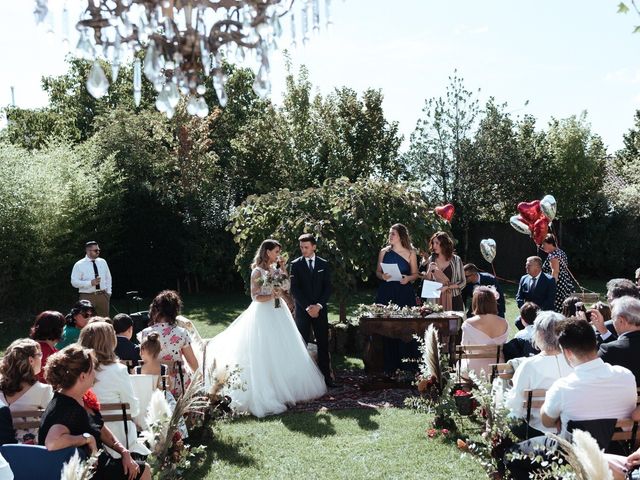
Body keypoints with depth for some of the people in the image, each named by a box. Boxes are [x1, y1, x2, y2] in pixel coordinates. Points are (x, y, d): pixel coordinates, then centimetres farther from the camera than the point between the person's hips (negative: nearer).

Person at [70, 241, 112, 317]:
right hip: (87, 296, -4)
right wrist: (91, 283, -21)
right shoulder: (79, 265, -5)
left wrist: (108, 292, 8)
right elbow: (74, 282, -9)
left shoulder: (102, 262, 9)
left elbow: (108, 278, 18)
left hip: (103, 295, 4)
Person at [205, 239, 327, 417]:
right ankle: (267, 394, 5)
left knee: (284, 352, 11)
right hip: (264, 314, -7)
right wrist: (272, 296, -23)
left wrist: (283, 268, 2)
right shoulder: (257, 271, -10)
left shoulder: (275, 268, 9)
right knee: (266, 355, -3)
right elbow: (255, 297, -12)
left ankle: (286, 388, 23)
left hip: (279, 313, 7)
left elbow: (285, 286, 6)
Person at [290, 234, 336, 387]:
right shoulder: (295, 265, 1)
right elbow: (294, 289, -5)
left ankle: (326, 375, 7)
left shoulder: (324, 264, 7)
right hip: (302, 310, -2)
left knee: (323, 343, 3)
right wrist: (307, 307, -12)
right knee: (301, 344, 0)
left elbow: (328, 288, 3)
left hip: (320, 310, 2)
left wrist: (318, 305, -10)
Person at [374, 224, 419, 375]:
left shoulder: (410, 253, 5)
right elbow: (378, 271, 12)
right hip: (386, 293, 1)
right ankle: (390, 367, 8)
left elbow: (415, 274, 10)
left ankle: (405, 366, 8)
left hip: (405, 293, -1)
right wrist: (382, 276, -10)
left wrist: (408, 278, -11)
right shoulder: (384, 252, 8)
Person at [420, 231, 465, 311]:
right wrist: (429, 271, -8)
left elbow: (462, 282, 0)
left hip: (453, 299, -2)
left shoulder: (456, 260, -1)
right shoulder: (431, 259, 6)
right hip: (436, 299, 2)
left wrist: (447, 287, -12)